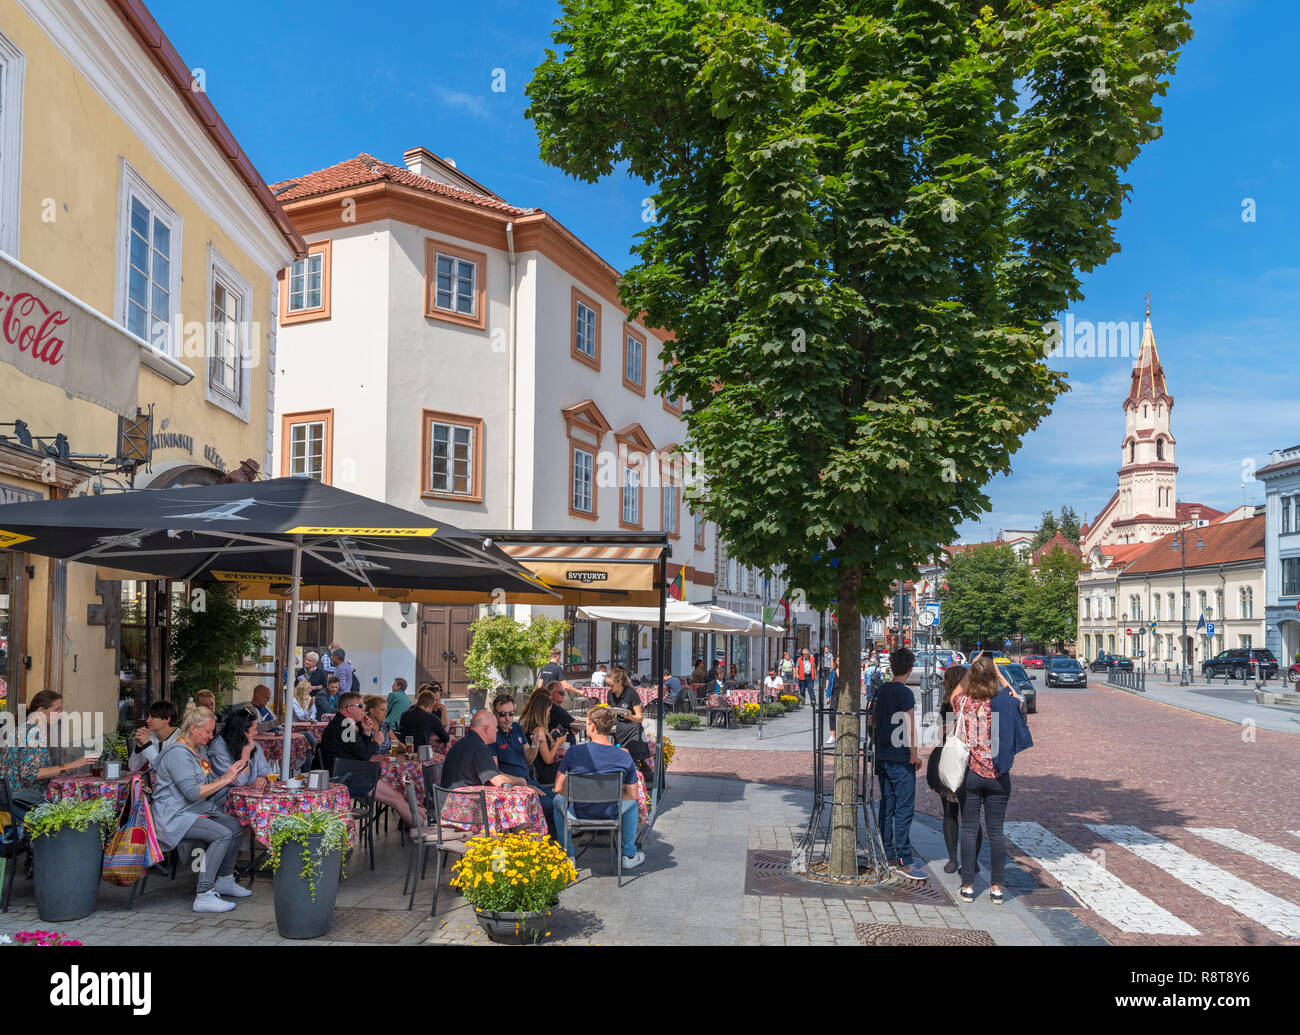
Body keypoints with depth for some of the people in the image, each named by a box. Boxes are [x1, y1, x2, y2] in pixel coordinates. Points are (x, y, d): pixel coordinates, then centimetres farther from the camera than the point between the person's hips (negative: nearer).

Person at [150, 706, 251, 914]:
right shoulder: (177, 753, -17)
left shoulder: (200, 749, 15)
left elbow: (209, 784, 21)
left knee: (236, 826, -2)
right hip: (175, 816, -10)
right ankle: (204, 895, -27)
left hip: (198, 811, 10)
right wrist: (225, 780, -19)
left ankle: (224, 881, 13)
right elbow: (192, 792, -24)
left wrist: (230, 775, 3)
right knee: (223, 834, -27)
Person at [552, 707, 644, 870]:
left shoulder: (573, 752, -16)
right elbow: (632, 794, -3)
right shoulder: (625, 757, -11)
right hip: (611, 813, 1)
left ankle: (567, 856, 34)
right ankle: (629, 856, 34)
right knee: (631, 803, 33)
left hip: (579, 812, 0)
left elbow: (559, 789, -7)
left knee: (558, 800, 33)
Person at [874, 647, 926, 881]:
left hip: (882, 756, 8)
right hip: (901, 758, -8)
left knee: (887, 807, 12)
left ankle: (889, 855, 18)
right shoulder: (905, 693, -13)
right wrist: (914, 754, -8)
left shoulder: (881, 691, 9)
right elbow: (909, 726, -15)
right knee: (904, 810, -5)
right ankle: (903, 861, -5)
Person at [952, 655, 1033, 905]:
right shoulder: (1004, 704, -8)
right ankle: (996, 888, 12)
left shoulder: (963, 702, -7)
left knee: (969, 830, 6)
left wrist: (973, 665, 19)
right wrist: (998, 671, 19)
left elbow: (956, 692, 17)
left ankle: (967, 886, 9)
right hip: (998, 776, 0)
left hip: (970, 774, 0)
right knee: (996, 831, 7)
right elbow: (1015, 696, 17)